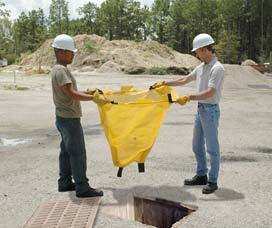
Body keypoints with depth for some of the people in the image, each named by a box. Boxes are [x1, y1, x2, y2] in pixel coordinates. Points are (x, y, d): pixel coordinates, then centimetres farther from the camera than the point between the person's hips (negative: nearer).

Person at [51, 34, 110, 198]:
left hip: (64, 117, 10)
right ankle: (82, 188, 0)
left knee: (66, 151, 15)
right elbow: (72, 94, -27)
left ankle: (65, 182, 25)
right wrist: (93, 98, -26)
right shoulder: (61, 71, -18)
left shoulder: (60, 69, 14)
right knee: (78, 152, -6)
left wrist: (87, 93, 15)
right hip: (69, 118, -10)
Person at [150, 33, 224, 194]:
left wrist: (189, 98, -29)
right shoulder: (201, 67, 10)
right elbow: (184, 80, 20)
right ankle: (201, 176, 29)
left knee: (212, 147, 1)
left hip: (211, 110, -9)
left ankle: (213, 182, 11)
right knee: (197, 146, 16)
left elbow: (210, 92, -25)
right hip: (200, 109, 9)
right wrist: (164, 83, 19)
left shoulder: (217, 68, -17)